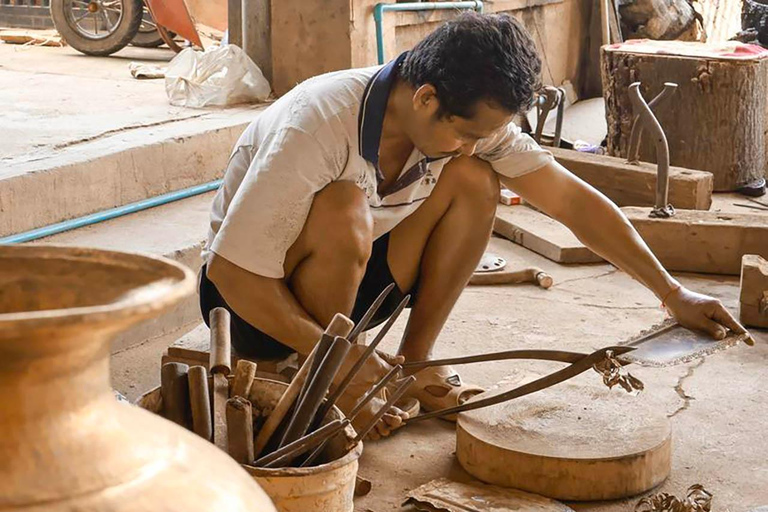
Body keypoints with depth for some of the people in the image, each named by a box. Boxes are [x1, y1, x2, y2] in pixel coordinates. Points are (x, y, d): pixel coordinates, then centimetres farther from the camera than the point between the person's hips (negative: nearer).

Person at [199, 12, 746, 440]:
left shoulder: (470, 118, -14)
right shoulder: (320, 125, -33)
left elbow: (571, 198, -9)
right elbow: (229, 270, -29)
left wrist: (672, 293, -10)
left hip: (347, 284, 5)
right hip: (252, 297, -5)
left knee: (474, 182, -15)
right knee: (342, 210, -37)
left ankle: (414, 362, -3)